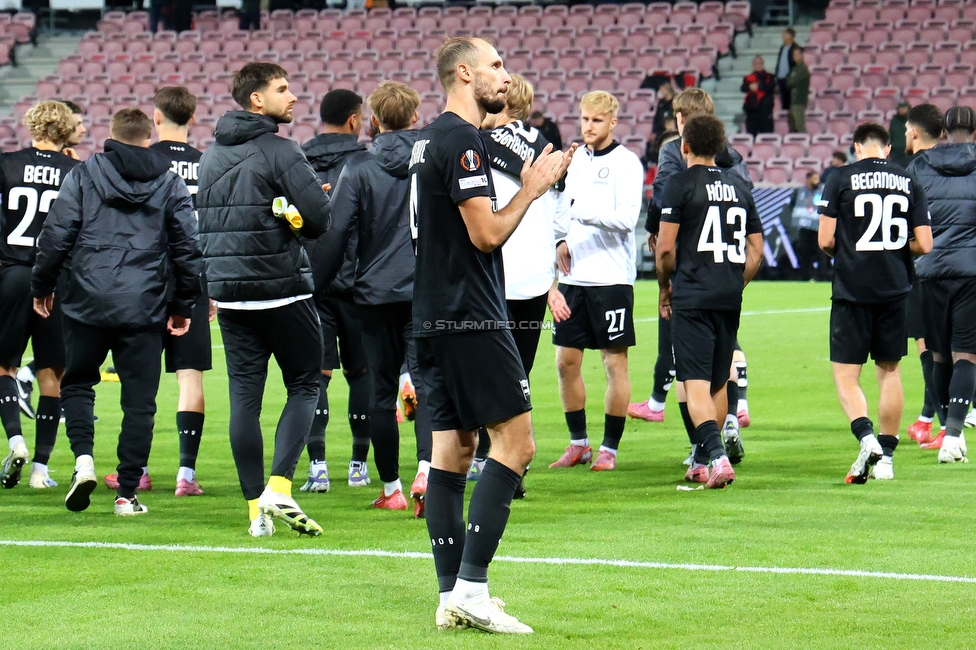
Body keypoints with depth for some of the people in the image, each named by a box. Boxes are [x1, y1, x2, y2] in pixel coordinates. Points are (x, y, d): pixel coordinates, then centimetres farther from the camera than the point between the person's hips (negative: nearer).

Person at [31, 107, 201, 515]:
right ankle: (127, 493, 2)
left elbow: (56, 235, -1)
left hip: (87, 302, 0)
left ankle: (83, 458, -7)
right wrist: (183, 305, 14)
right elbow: (187, 248, 6)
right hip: (145, 308, 0)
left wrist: (42, 286, 11)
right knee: (139, 399, 5)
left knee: (77, 382, 16)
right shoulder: (171, 185, 6)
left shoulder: (83, 176, 3)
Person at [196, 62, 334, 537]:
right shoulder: (279, 152, -11)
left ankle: (256, 508, 5)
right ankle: (279, 486, -10)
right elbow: (320, 219, -16)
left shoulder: (211, 155, 11)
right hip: (281, 288, -6)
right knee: (304, 385, 5)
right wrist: (289, 216, 6)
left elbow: (201, 216, 19)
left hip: (227, 289, 6)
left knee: (244, 395, 6)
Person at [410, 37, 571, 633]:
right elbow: (487, 233, -17)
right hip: (471, 319, -10)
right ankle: (471, 588, -14)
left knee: (453, 450, 8)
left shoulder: (431, 138, 18)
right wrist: (532, 188, -3)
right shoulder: (462, 140, -13)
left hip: (434, 318, 10)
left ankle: (452, 596, 8)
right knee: (515, 442, -9)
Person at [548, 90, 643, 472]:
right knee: (566, 360, 6)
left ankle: (610, 448, 5)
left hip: (612, 279, -6)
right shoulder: (575, 160, 14)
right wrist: (562, 242, 6)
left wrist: (582, 210, -24)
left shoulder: (625, 163, -6)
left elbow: (627, 218, -17)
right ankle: (578, 444, 17)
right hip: (573, 278, 7)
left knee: (615, 362, -1)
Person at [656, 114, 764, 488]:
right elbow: (756, 250, 15)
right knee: (719, 382, 15)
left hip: (692, 297, -6)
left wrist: (665, 288, 7)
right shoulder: (739, 187, 13)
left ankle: (716, 455, -26)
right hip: (730, 299, 6)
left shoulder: (681, 184, -5)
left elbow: (665, 247, -8)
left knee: (696, 383, -9)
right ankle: (704, 462, 24)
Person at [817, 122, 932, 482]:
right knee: (889, 371, 14)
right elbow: (923, 244, 1)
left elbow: (826, 240, -8)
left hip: (852, 289, -3)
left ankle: (866, 436, -22)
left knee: (845, 374, 1)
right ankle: (885, 456, 15)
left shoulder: (841, 179, -4)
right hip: (895, 289, 3)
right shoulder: (908, 182, 4)